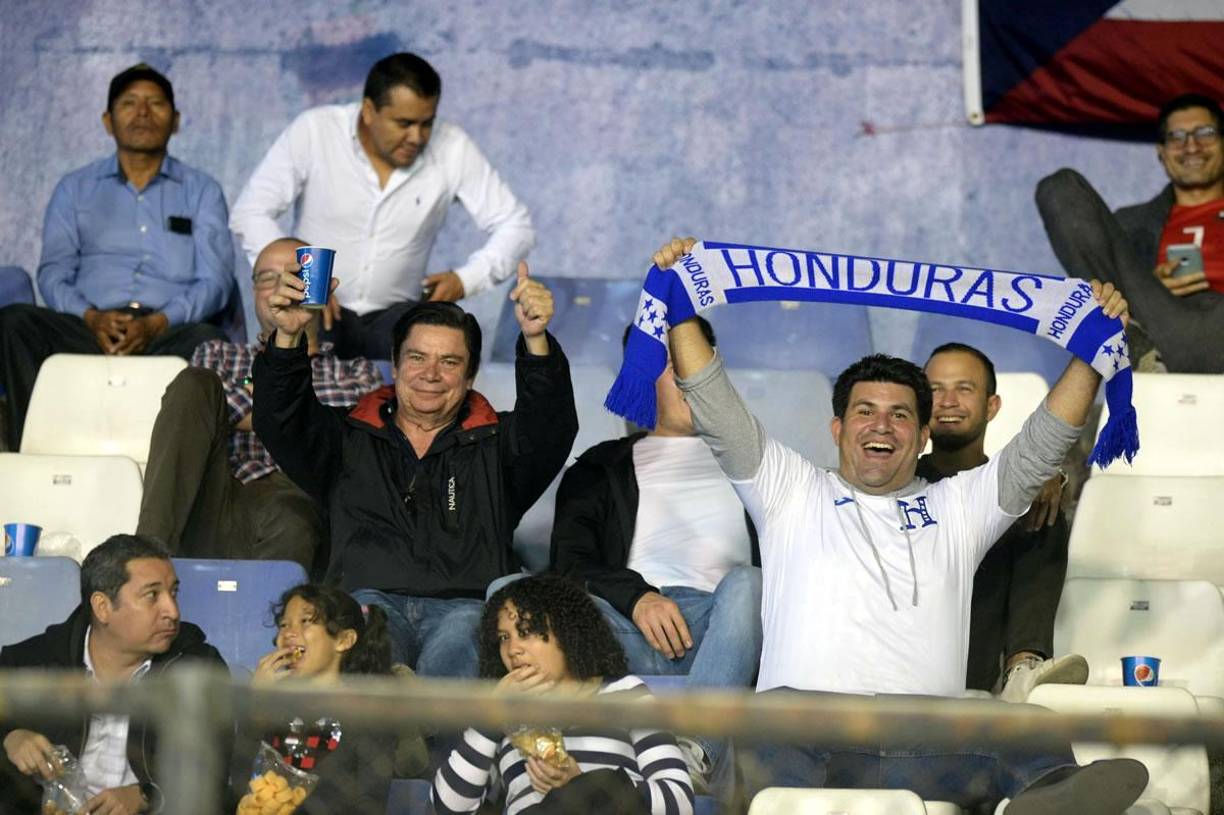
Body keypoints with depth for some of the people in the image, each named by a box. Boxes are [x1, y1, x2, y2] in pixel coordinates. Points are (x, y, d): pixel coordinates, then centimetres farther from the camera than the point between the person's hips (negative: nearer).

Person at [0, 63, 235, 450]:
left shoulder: (202, 191, 19)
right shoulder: (75, 189, 23)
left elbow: (215, 280, 5)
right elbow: (53, 274, 11)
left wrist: (157, 323, -15)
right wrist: (91, 317, -13)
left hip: (168, 332, -1)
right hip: (90, 329, 1)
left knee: (205, 340, -37)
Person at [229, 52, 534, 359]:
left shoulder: (452, 148, -8)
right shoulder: (314, 131, -11)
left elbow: (515, 225, -3)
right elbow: (250, 213, -10)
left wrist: (466, 279, -20)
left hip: (393, 314, 2)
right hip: (312, 308, -2)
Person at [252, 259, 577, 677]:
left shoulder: (495, 445, 24)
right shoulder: (350, 442, 26)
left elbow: (550, 426, 4)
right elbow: (280, 422, 10)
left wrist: (536, 341, -16)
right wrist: (288, 336, -8)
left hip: (465, 606, 0)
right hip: (371, 598, 0)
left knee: (458, 643, -38)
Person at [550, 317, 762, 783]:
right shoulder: (602, 468, 28)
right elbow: (568, 562, 11)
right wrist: (636, 596, -10)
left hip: (719, 625, 0)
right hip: (632, 631, 0)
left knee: (747, 582, -34)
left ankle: (694, 746, -55)